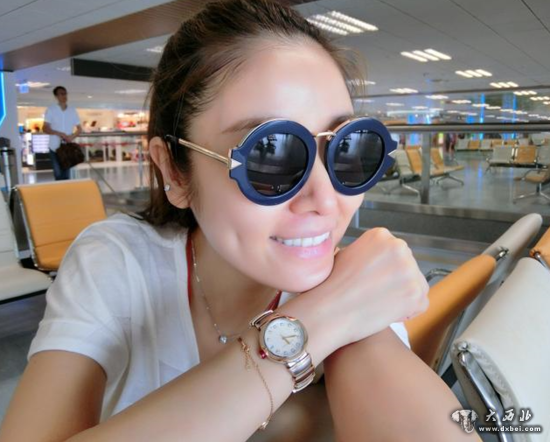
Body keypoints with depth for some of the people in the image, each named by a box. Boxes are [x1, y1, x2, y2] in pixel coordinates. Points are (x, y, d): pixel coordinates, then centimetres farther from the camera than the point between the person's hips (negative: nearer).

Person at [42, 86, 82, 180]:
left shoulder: (72, 110, 6)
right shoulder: (51, 110, -2)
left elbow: (79, 129, 10)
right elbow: (45, 129, -6)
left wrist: (73, 136, -11)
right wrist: (59, 133, -22)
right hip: (55, 147, -2)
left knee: (66, 175, 4)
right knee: (58, 174, 0)